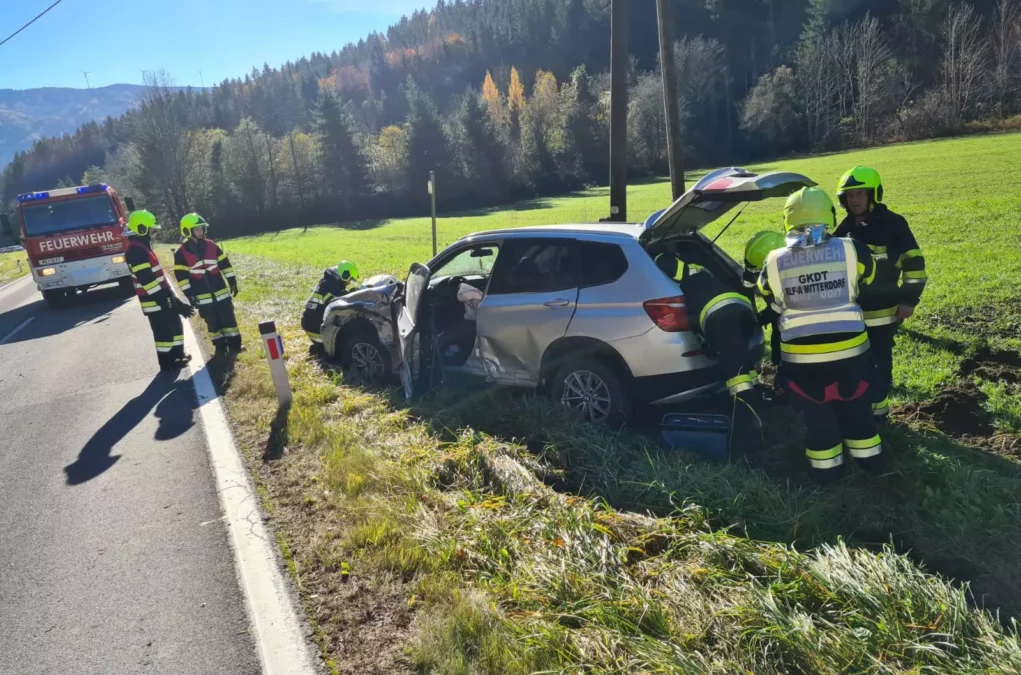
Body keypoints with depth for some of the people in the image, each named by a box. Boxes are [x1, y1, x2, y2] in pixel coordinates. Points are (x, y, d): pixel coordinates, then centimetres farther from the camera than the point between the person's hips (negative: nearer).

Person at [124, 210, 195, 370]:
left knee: (175, 326, 18)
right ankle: (167, 362, 10)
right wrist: (165, 299, -22)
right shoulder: (136, 251, -19)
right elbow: (146, 280, -24)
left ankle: (178, 355, 30)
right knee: (164, 331, 0)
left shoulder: (143, 247, 15)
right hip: (155, 301, -10)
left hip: (163, 298, 10)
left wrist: (172, 295, 21)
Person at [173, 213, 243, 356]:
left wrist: (232, 281, 5)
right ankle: (220, 347, 18)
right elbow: (181, 276, -8)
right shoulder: (181, 253, -8)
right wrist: (189, 294, -11)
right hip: (202, 295, -2)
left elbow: (224, 263, 7)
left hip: (221, 291, 3)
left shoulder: (211, 245, 1)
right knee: (213, 322, 7)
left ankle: (234, 344, 17)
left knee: (229, 318, 6)